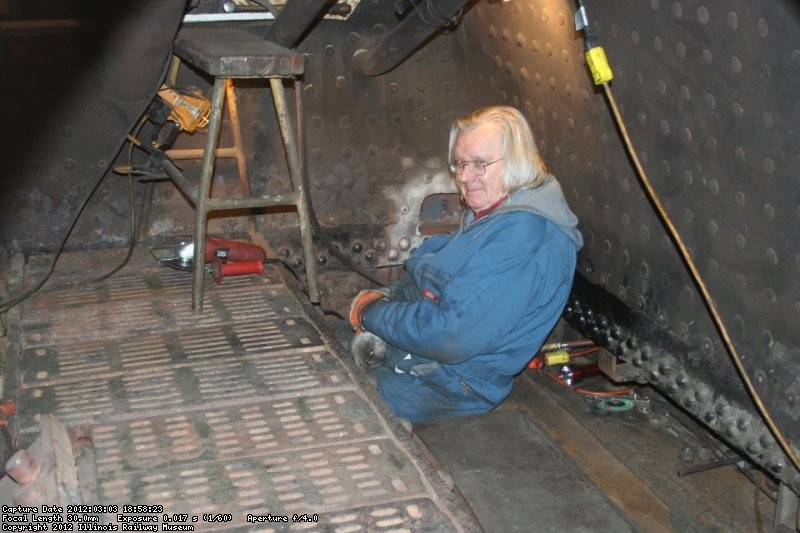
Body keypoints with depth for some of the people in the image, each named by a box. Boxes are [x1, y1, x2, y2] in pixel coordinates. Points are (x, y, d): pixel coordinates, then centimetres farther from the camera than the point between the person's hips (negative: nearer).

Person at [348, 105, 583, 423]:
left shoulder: (523, 236, -25)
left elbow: (454, 335, -29)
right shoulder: (491, 217, 8)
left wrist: (371, 313, -16)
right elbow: (426, 283, 14)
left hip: (450, 384, -9)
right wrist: (385, 299, -7)